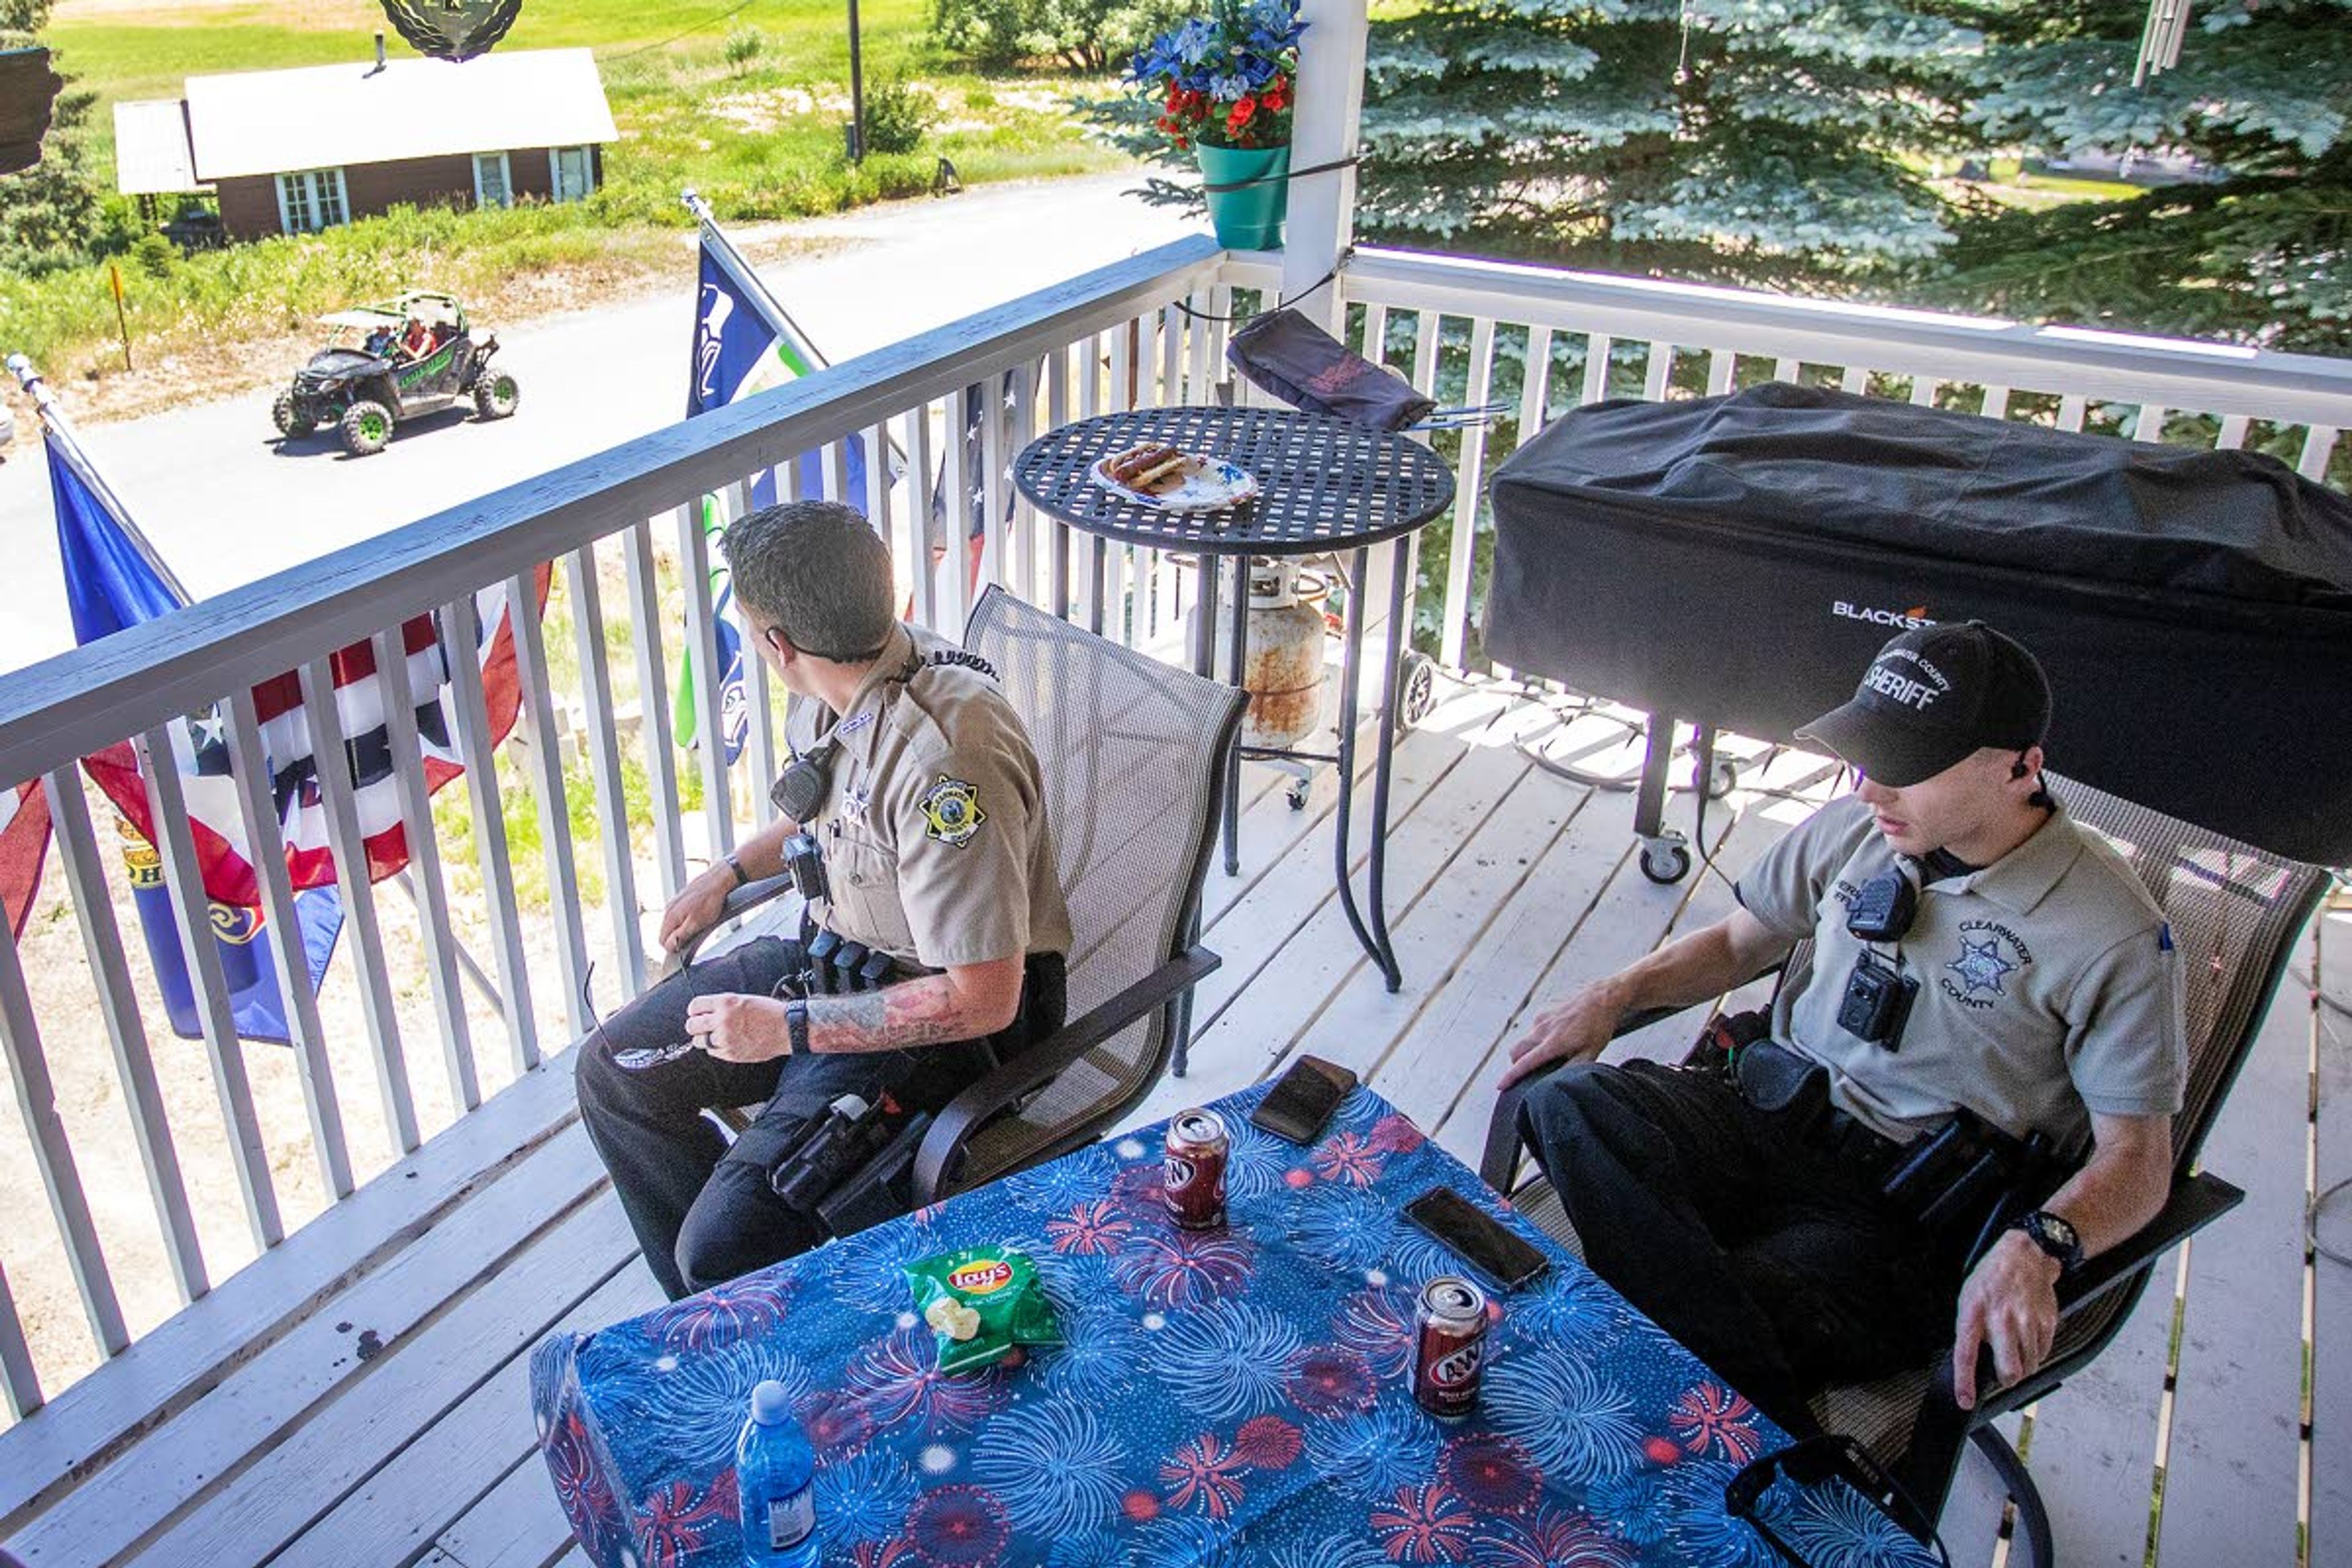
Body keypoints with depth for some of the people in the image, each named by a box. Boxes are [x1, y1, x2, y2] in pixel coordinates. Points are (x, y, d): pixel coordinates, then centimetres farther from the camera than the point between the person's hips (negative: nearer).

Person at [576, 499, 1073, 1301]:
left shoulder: (945, 760, -34)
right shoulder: (848, 679, -5)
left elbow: (983, 998, -30)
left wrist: (787, 1026, -24)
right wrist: (731, 870, 15)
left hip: (941, 1020, -9)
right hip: (836, 952, 10)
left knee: (726, 1248, -20)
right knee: (616, 1068, 13)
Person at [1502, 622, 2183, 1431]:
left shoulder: (2113, 932, -9)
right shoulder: (1855, 826, 6)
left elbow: (2138, 1158, -8)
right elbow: (1739, 941, 20)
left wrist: (2035, 1249, -29)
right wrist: (1614, 994, 2)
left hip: (1909, 1211, -6)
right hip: (1771, 1112, 6)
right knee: (1566, 1104, -27)